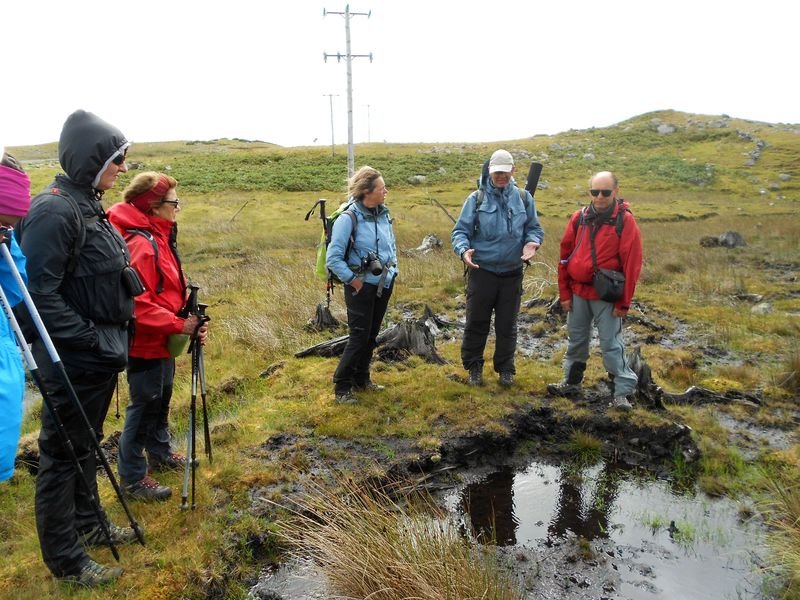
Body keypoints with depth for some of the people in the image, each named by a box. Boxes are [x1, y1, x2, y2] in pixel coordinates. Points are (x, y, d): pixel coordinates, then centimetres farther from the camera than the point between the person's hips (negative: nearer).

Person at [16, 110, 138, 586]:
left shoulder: (90, 206, 10)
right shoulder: (55, 210, -19)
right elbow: (39, 294, -23)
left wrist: (117, 339, 15)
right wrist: (91, 340, -21)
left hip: (101, 354, 9)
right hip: (74, 360, -9)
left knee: (86, 444, 21)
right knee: (63, 453, 5)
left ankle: (89, 524, 39)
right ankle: (65, 559, 21)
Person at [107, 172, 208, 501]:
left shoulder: (159, 236, 8)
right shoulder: (141, 244, -23)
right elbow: (138, 304, -27)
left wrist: (190, 317, 0)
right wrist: (179, 325, -23)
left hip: (162, 339, 10)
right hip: (145, 342, -10)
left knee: (161, 400, 23)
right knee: (144, 406, 2)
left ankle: (160, 453, 41)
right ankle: (132, 477, 16)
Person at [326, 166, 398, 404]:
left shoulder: (383, 214, 1)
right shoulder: (348, 218, -18)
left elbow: (392, 245, 18)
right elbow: (333, 258, -17)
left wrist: (393, 271, 9)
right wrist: (353, 280, -14)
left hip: (384, 284, 7)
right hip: (362, 286, -6)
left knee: (372, 335, 16)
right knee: (359, 337, -2)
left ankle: (361, 378, 32)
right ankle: (342, 386, 13)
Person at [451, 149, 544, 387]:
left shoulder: (523, 198, 5)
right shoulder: (476, 198, -2)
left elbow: (534, 228, 10)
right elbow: (460, 231, -4)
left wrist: (532, 242, -12)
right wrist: (463, 249, -24)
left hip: (512, 273, 2)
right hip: (481, 271, -2)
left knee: (507, 325, 11)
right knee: (477, 322, 6)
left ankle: (505, 369, 25)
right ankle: (474, 366, 22)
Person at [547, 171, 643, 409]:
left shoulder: (625, 221, -9)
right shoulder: (579, 218, 3)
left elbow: (631, 265, -10)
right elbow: (565, 256, 6)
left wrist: (624, 302, -10)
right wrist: (564, 293, 5)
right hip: (578, 293, 5)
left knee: (610, 344, -2)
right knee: (576, 340, 16)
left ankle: (624, 392, 8)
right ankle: (572, 382, 31)